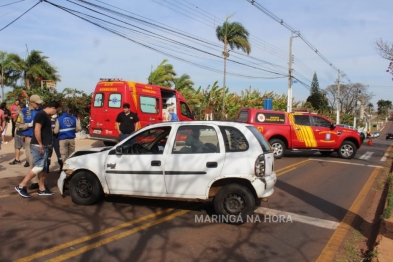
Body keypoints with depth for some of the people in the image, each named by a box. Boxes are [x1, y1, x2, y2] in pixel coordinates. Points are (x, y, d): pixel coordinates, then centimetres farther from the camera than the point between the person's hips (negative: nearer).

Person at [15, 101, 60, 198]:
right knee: (38, 167, -11)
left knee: (42, 168, 12)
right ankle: (21, 186, -2)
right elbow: (37, 130, -23)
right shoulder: (41, 114, -15)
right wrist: (40, 144, -21)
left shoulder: (46, 115, 16)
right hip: (38, 146, -10)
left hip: (44, 146, 10)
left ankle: (42, 189, 18)